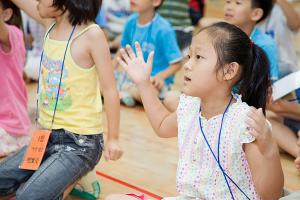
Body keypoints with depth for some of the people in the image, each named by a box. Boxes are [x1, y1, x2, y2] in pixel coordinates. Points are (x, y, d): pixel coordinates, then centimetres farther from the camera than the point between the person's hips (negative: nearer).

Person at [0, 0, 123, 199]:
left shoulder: (91, 34, -17)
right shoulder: (50, 23, 2)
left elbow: (109, 90, -15)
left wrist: (113, 139, -13)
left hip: (80, 142, -7)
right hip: (48, 136, 8)